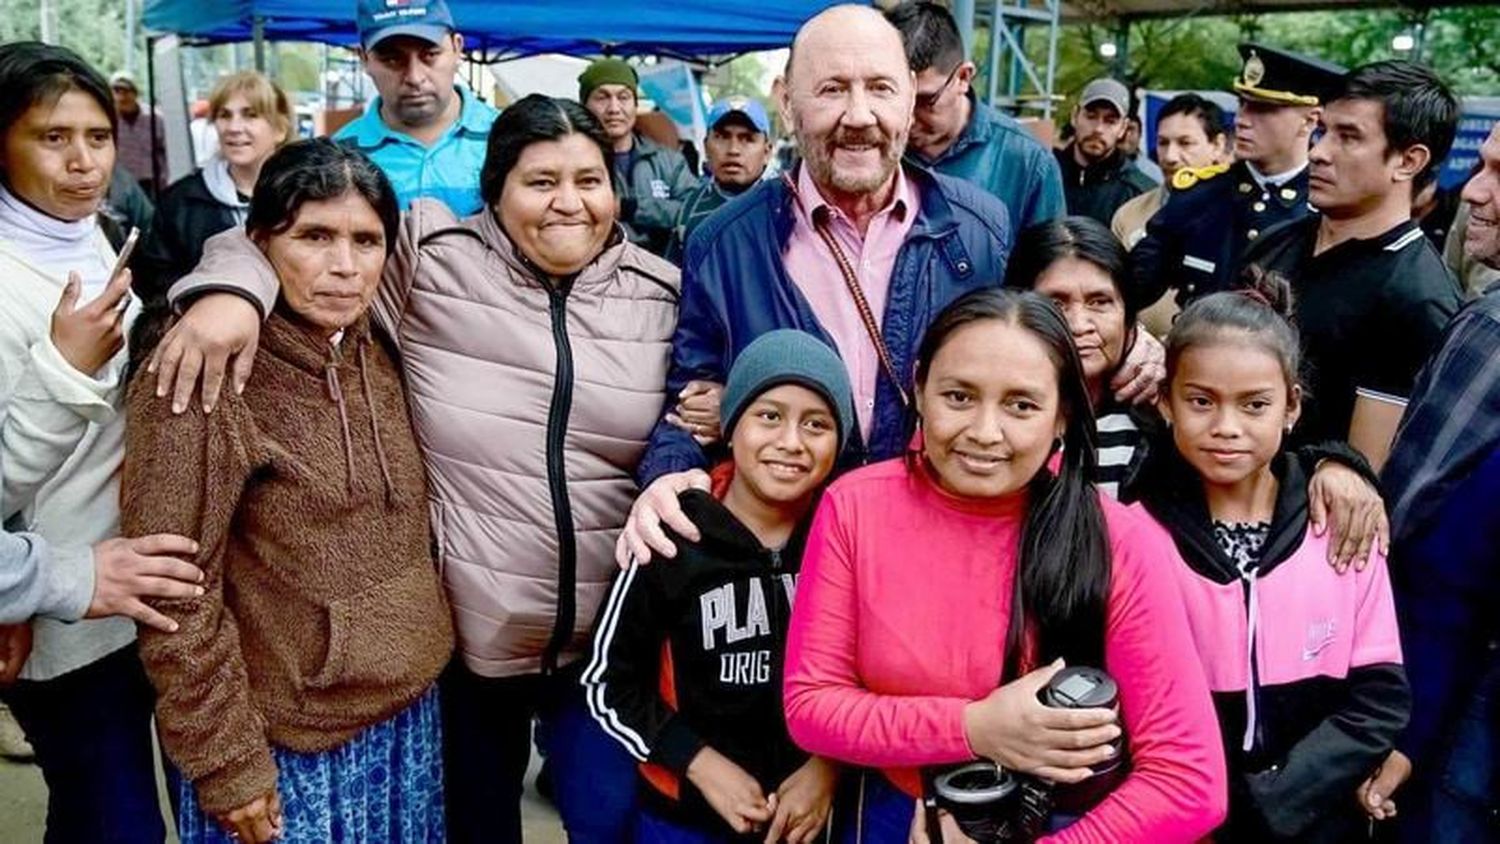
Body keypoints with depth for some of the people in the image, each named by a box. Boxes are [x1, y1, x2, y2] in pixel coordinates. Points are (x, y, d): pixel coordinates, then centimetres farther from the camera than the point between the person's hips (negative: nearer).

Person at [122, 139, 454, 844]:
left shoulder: (377, 357, 0)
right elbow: (175, 594, -18)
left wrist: (424, 647, 10)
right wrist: (226, 764, -15)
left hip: (411, 713, 6)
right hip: (288, 741, -6)